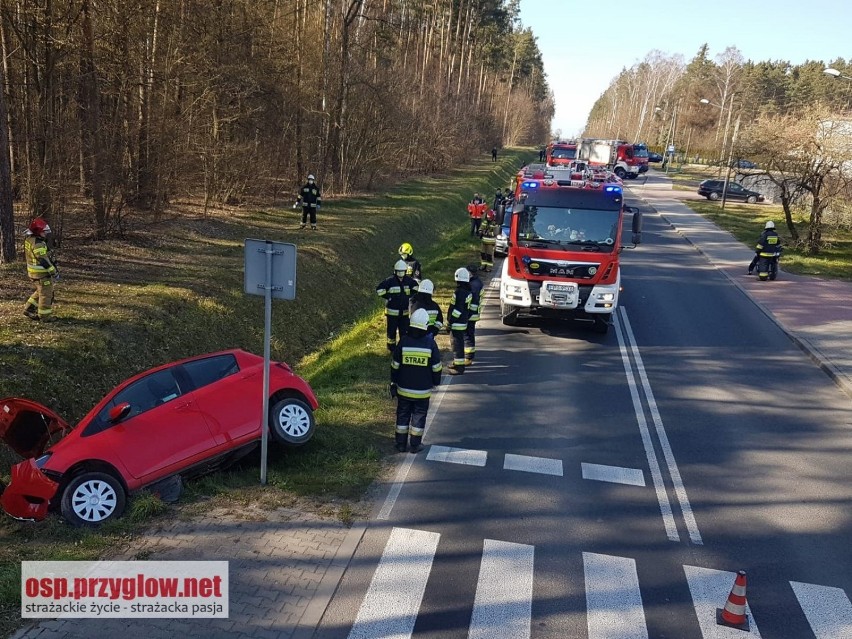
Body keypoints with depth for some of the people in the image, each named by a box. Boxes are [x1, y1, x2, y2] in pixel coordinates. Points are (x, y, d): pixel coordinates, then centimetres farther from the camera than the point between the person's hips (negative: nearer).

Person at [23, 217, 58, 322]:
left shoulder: (29, 239, 5)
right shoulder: (38, 244, -26)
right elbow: (44, 260, -25)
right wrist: (53, 272, -18)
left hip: (33, 272, 9)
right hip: (42, 274, -9)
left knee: (40, 291, 26)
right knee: (46, 294, 4)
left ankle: (29, 309, 30)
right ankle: (45, 315, 14)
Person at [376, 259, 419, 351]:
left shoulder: (409, 280, 1)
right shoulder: (390, 281, -14)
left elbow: (415, 286, 21)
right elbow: (379, 289, -15)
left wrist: (410, 296, 10)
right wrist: (388, 297, -13)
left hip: (405, 312, 4)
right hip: (392, 311, -4)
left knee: (404, 330, 10)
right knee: (392, 330, 5)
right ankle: (392, 347, 18)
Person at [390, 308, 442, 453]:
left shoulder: (403, 341, -10)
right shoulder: (430, 343, -12)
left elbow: (394, 366, -2)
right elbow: (436, 367, -3)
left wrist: (393, 383, 11)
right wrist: (436, 382, 14)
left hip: (404, 389, 1)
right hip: (423, 391, -1)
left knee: (403, 415, 15)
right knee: (419, 416, 13)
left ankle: (401, 444, 22)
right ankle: (415, 445, 18)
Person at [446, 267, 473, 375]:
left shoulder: (458, 293, -20)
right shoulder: (468, 293, 9)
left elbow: (456, 310, -21)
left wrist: (449, 322, -15)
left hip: (456, 324, -10)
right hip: (463, 322, 10)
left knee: (457, 344, -6)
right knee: (458, 343, 19)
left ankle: (459, 367, -4)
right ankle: (457, 363, 30)